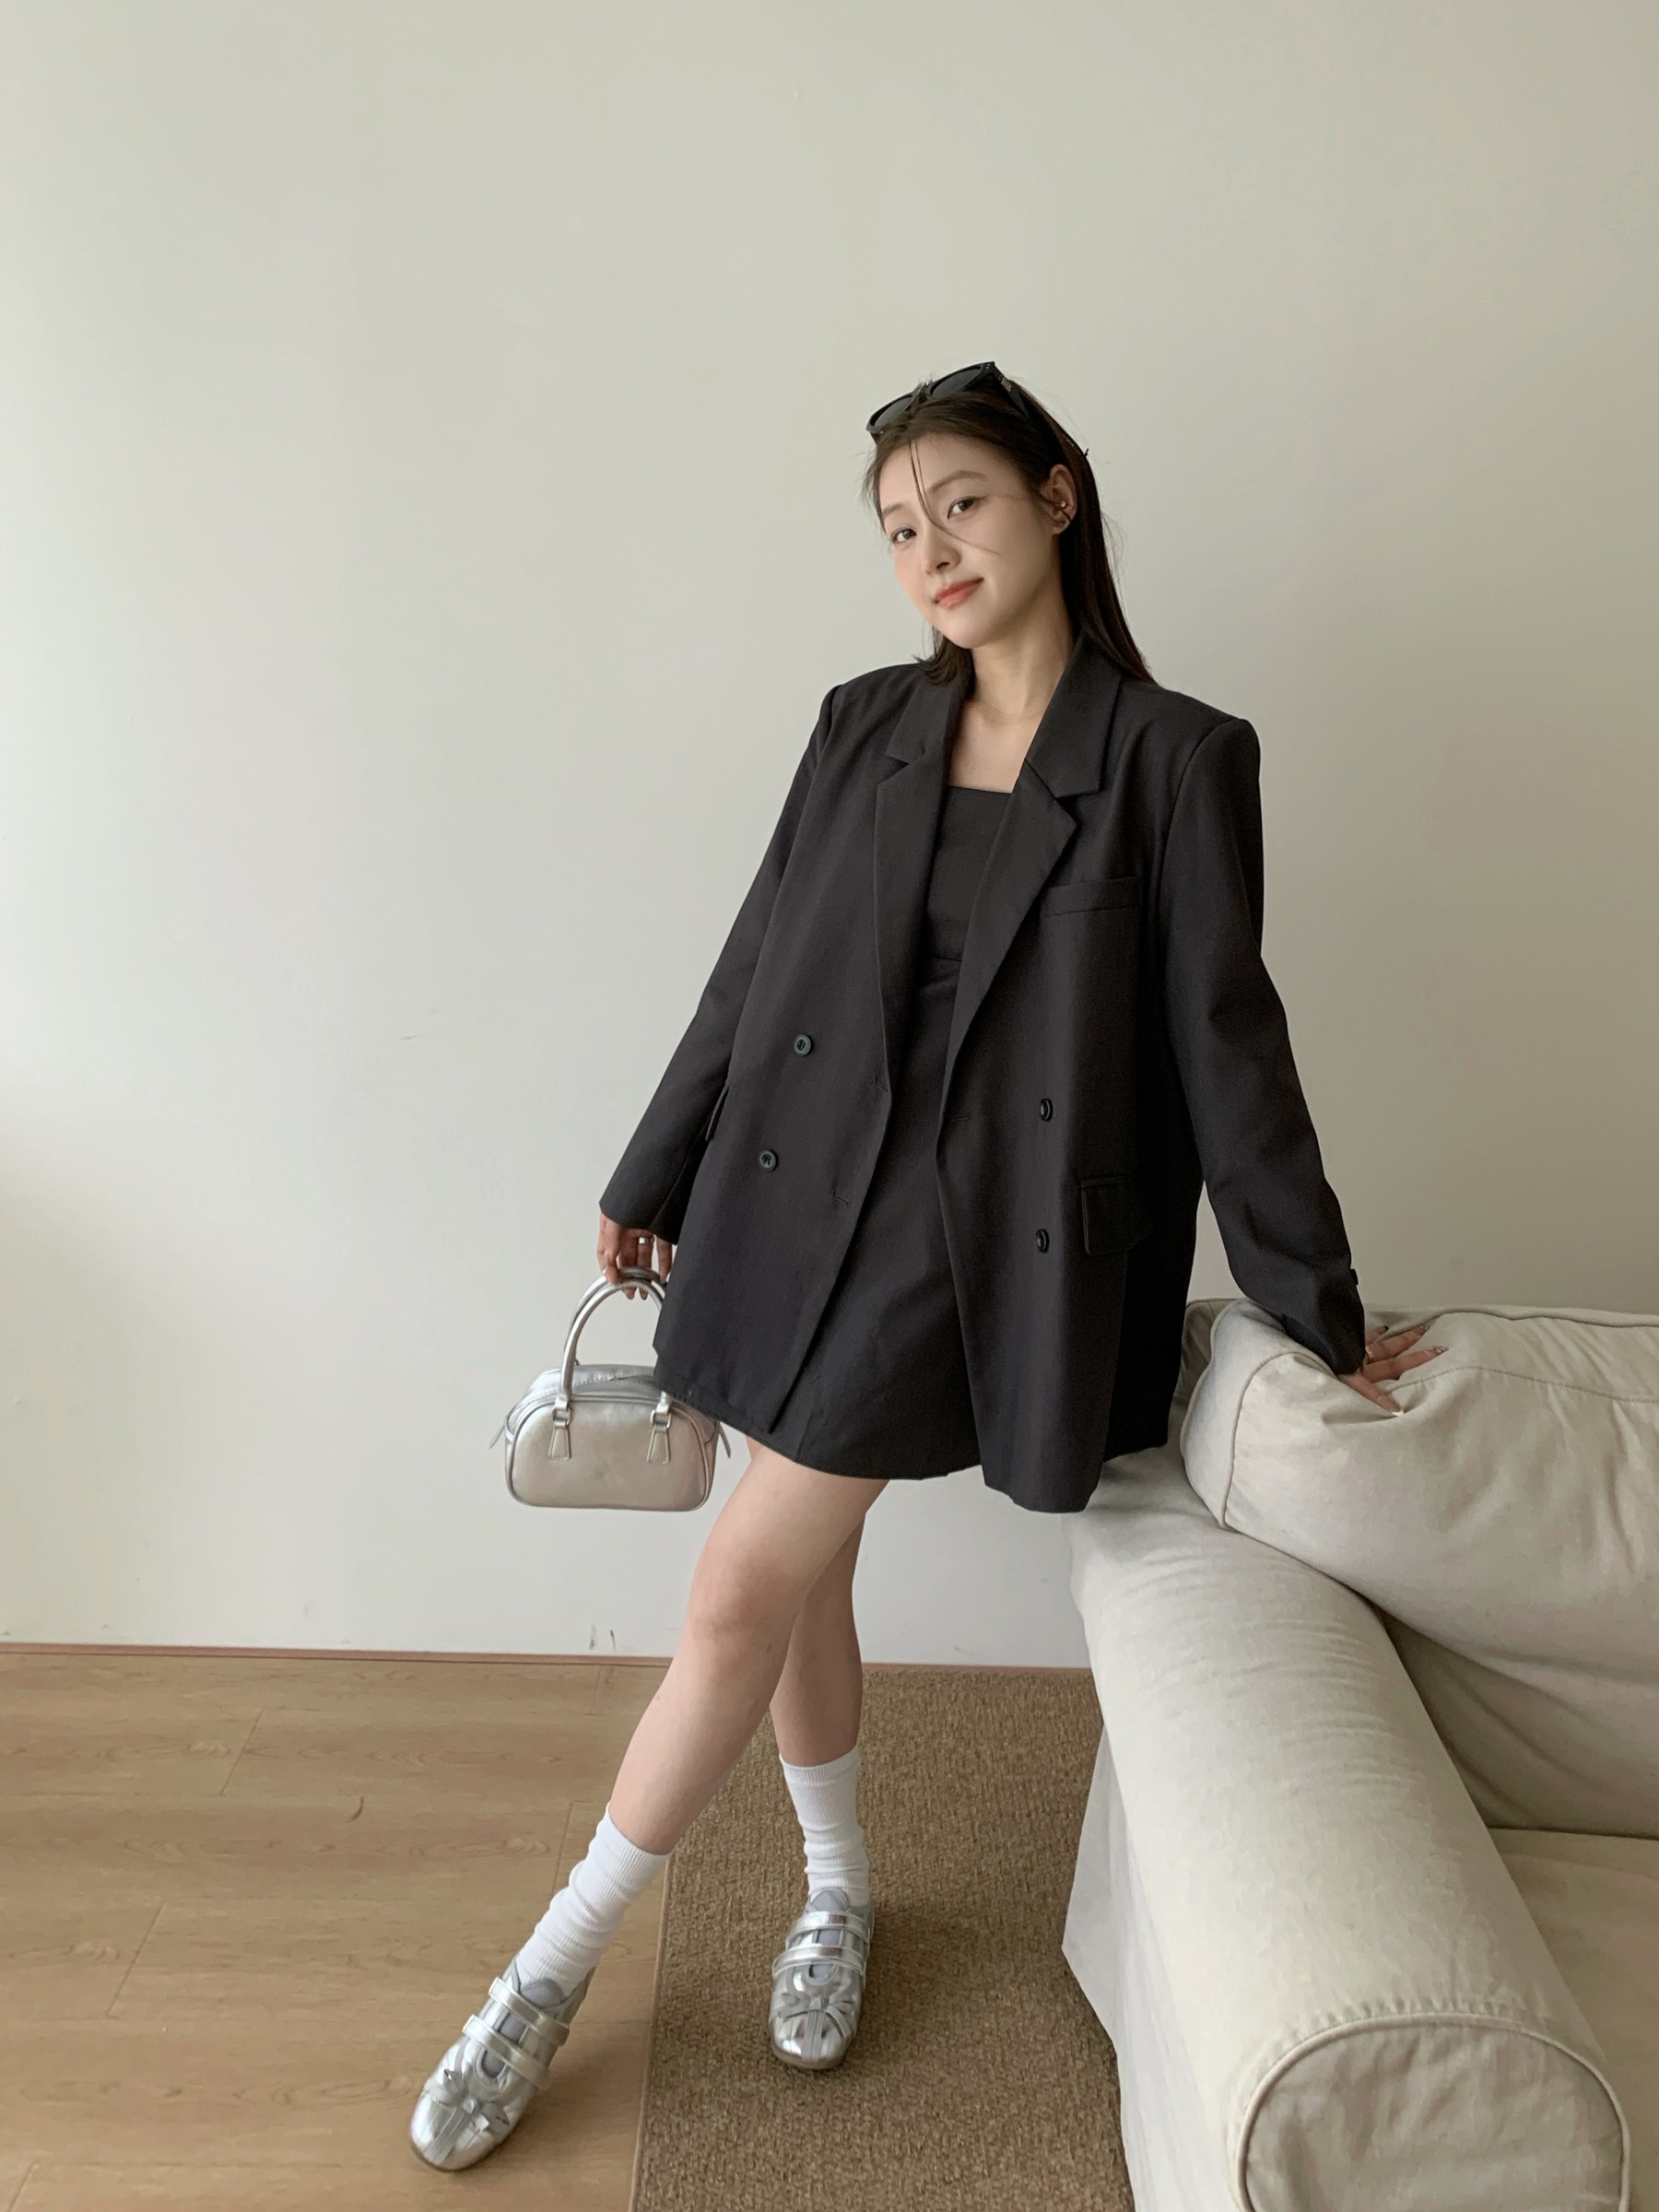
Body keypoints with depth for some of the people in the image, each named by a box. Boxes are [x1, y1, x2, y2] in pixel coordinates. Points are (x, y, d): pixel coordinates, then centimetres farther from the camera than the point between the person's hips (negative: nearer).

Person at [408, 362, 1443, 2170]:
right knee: (796, 1578, 14)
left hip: (974, 1235, -4)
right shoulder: (863, 727, 7)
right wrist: (655, 1177, 16)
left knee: (744, 1592, -2)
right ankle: (838, 1887, 40)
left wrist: (1322, 1314, 1)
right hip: (799, 1199, 5)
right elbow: (754, 966, 11)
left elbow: (1225, 1039, -3)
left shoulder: (1174, 758, -5)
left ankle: (553, 1969, 19)